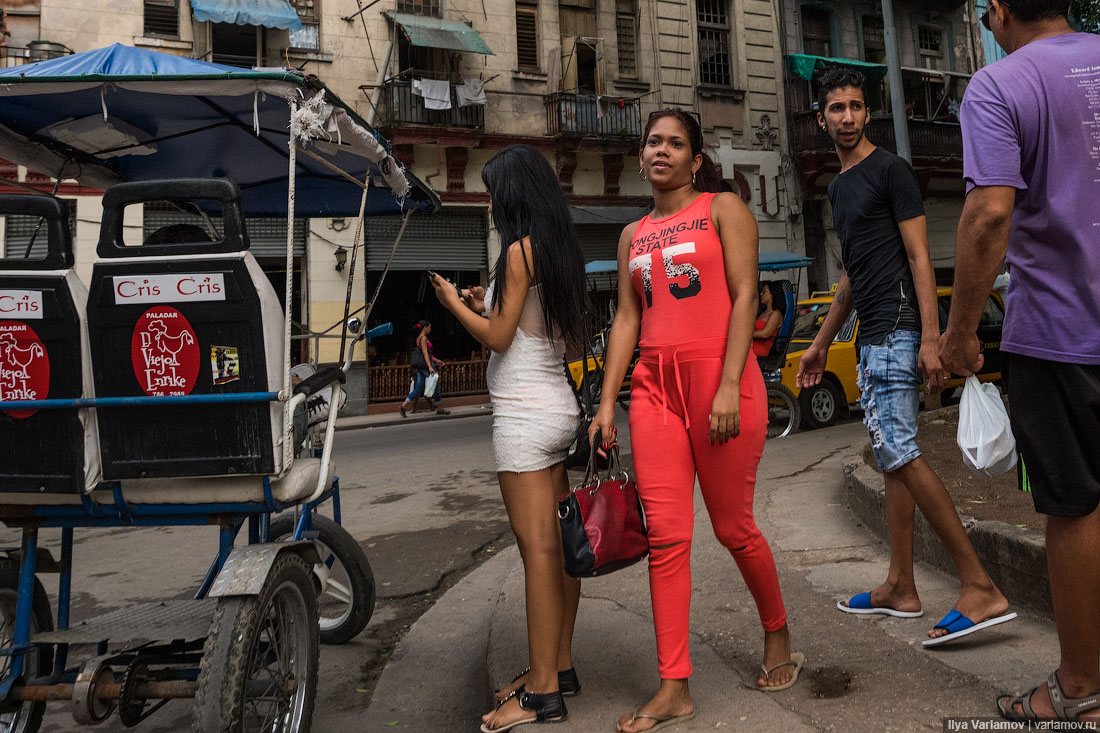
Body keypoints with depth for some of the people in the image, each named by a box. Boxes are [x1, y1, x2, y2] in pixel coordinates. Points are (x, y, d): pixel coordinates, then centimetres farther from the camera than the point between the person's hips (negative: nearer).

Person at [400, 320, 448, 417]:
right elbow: (425, 353, -19)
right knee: (435, 385, 3)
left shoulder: (418, 338, 19)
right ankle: (440, 409, 10)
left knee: (419, 388, 4)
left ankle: (404, 405, -9)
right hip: (424, 364, -9)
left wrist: (436, 360, 31)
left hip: (418, 366, 9)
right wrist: (430, 366, -25)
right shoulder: (423, 338, -10)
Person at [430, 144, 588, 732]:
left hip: (524, 413, -9)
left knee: (536, 547, -7)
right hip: (557, 406, 9)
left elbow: (498, 337, -11)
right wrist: (486, 305, 19)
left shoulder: (519, 250, -11)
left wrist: (455, 304, 4)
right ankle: (559, 667, 22)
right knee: (557, 544, 12)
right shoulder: (560, 252, 15)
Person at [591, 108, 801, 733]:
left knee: (734, 526, 4)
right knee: (666, 535, -1)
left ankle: (778, 633, 33)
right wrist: (607, 402, 8)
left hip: (718, 377, -4)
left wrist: (729, 387, -16)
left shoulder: (724, 209, 5)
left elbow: (744, 297, -5)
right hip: (654, 384, 4)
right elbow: (627, 318, 16)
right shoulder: (634, 235, 19)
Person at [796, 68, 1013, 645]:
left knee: (899, 454, -15)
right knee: (892, 458, 9)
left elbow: (919, 255, -11)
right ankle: (900, 590, 15)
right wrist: (821, 343, 25)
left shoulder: (890, 170, -4)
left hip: (897, 332, -9)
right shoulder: (838, 186, 22)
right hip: (872, 339, 9)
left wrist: (930, 338, -20)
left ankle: (980, 587, -10)